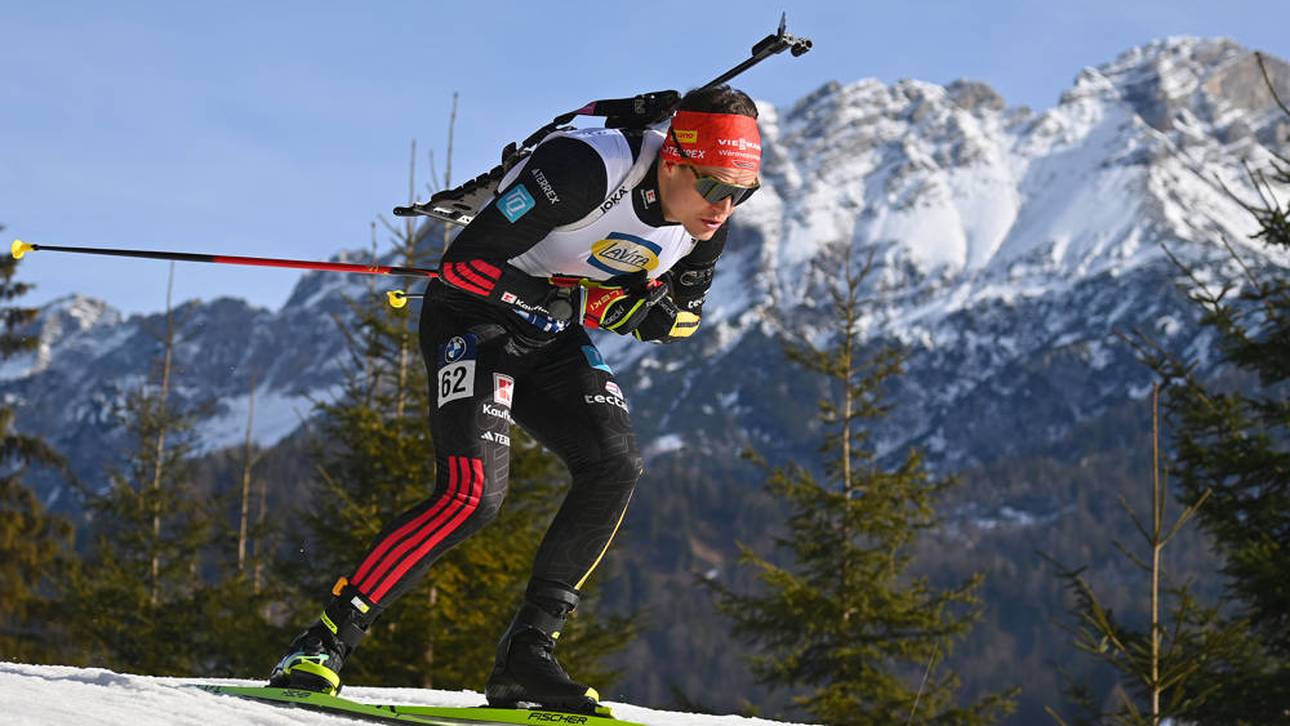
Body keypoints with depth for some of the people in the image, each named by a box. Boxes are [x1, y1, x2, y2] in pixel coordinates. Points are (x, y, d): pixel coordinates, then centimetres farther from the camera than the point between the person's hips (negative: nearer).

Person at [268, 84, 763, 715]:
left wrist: (611, 306, -17)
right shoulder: (584, 171, -31)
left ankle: (525, 656, -7)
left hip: (552, 339, 7)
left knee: (614, 466, -14)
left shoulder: (708, 218, -10)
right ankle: (325, 642, -14)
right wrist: (565, 302, -27)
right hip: (474, 317, -7)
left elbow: (679, 317, 5)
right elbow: (465, 261, -27)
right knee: (472, 494, -22)